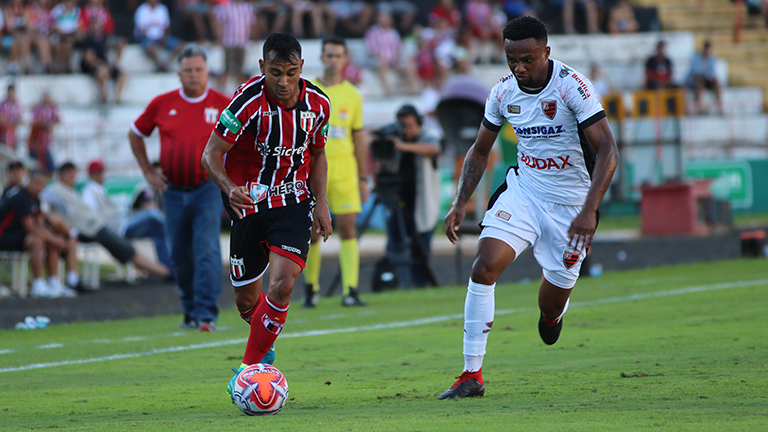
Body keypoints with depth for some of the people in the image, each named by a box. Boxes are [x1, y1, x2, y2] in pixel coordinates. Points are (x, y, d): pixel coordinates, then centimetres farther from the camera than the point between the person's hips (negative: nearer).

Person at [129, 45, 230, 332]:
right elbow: (135, 135, 16)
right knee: (180, 255, 9)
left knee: (207, 251, -15)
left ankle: (206, 314, -16)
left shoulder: (223, 104, -3)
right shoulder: (162, 104, 3)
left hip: (208, 188, -3)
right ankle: (190, 311, 26)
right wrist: (148, 172, 10)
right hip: (173, 190, 3)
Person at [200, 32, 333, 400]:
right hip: (248, 203, -1)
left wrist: (321, 202, 0)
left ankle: (249, 366, -6)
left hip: (293, 202, 2)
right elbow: (211, 155, -18)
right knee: (246, 301, 6)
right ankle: (264, 348, 40)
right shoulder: (248, 101, -19)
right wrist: (230, 189, -36)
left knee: (282, 284, -20)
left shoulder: (317, 103, -6)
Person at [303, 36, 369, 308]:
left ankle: (350, 290, -13)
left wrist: (363, 179, 9)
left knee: (347, 227, -10)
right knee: (311, 232, 1)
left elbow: (359, 138, 12)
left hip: (343, 166, 1)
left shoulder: (352, 95, 8)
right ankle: (311, 287, 20)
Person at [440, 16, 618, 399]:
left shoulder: (571, 86, -21)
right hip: (523, 191, 3)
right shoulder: (503, 91, -5)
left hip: (570, 203, -3)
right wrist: (459, 204, 0)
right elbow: (479, 151, 11)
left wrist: (589, 210, -34)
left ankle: (552, 313, 49)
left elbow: (607, 151, -24)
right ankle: (472, 375, -13)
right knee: (483, 269, -19)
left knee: (553, 302, 7)